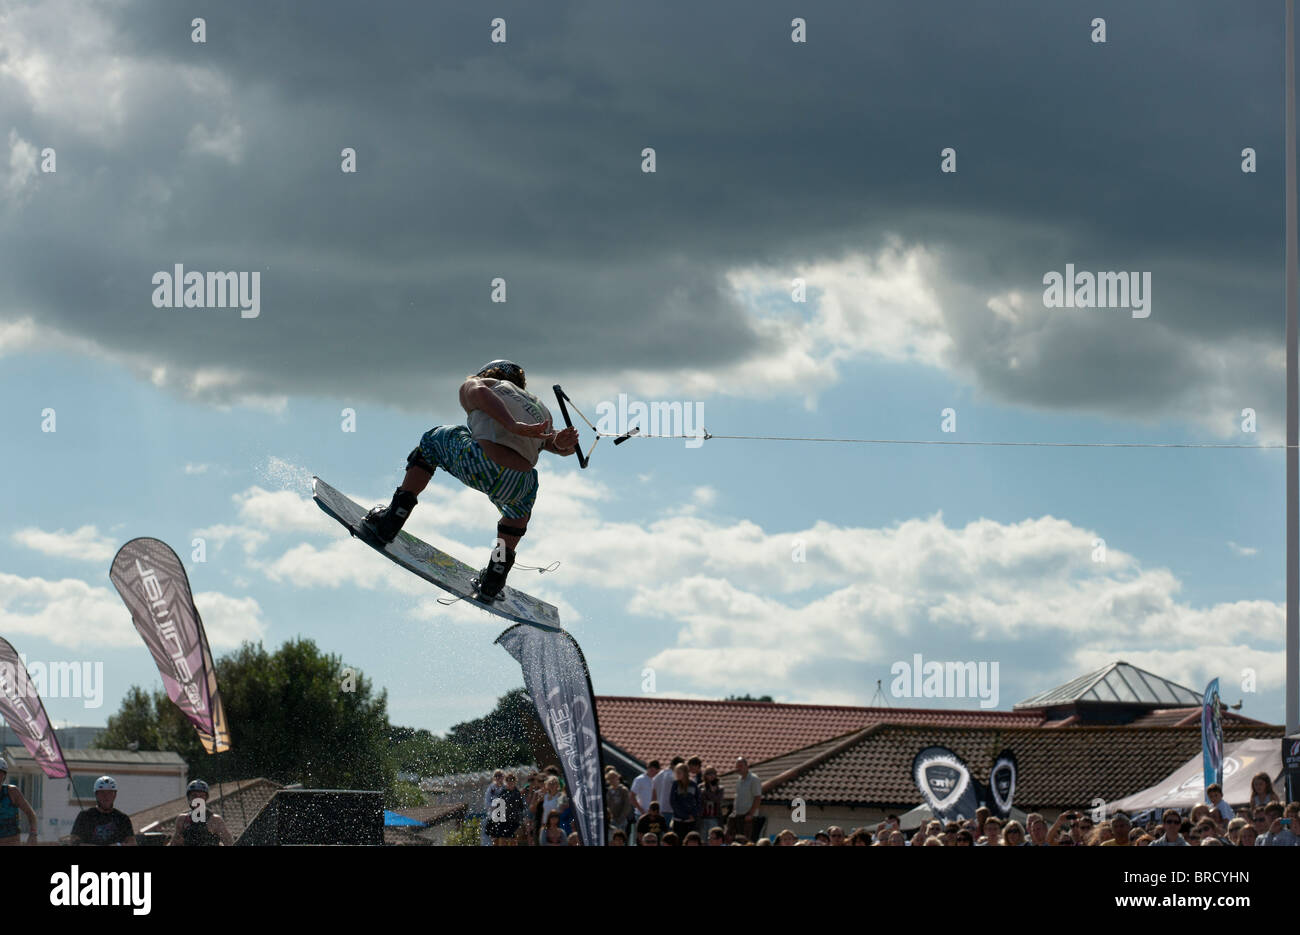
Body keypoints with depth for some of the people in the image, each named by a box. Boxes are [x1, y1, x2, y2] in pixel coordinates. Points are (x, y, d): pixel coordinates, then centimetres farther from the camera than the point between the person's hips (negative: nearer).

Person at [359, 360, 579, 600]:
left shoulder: (473, 384, 23)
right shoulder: (540, 409, 35)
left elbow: (479, 392, 0)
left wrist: (514, 426, -12)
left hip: (479, 465, -3)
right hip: (513, 486, 3)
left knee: (436, 437, 31)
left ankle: (392, 519, 25)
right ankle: (496, 575, 35)